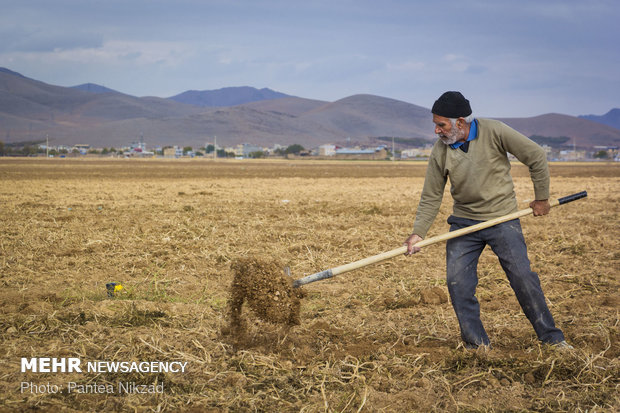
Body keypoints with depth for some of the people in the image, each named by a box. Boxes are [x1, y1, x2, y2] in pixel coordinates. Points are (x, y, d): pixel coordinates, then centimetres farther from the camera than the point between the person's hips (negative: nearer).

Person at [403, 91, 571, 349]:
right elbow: (431, 197, 0)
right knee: (457, 280, -7)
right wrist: (418, 232, -11)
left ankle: (552, 338, 8)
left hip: (503, 218, -3)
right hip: (464, 222, 3)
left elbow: (536, 157, -7)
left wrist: (541, 198, -2)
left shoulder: (494, 132, -16)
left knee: (522, 277, -6)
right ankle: (477, 343, 6)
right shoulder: (440, 151, -6)